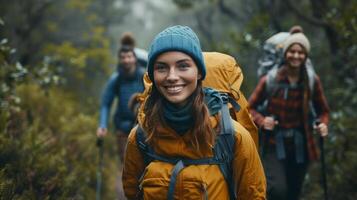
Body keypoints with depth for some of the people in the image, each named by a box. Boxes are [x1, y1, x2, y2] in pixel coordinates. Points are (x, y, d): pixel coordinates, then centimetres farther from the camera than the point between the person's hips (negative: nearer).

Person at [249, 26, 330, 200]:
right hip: (275, 146, -3)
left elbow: (323, 110, 11)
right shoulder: (270, 80, -9)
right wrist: (261, 121, -18)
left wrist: (323, 124, -10)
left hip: (300, 148, 3)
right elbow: (250, 108, 2)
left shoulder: (312, 81, -2)